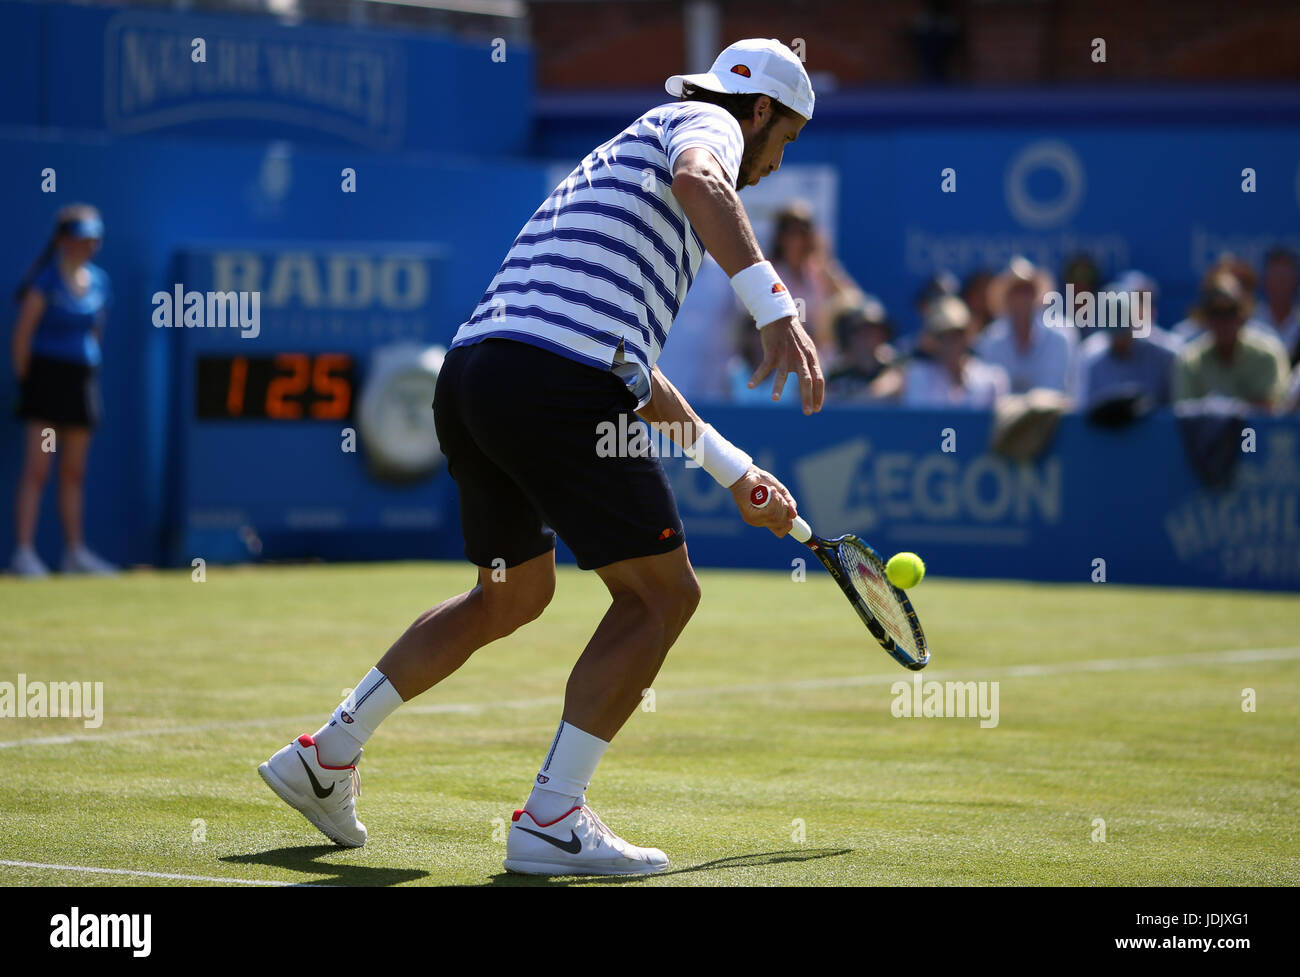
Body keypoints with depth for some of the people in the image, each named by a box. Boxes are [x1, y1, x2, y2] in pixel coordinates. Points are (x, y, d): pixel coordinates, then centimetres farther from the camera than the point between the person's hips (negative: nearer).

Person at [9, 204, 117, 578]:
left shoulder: (99, 281, 10)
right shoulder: (46, 279, -9)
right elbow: (22, 332, -10)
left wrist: (88, 375, 11)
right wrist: (25, 379, -9)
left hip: (82, 378, 6)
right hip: (46, 374, -6)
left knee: (74, 473, 11)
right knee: (37, 469, -11)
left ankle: (75, 551, 17)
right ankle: (24, 552, -13)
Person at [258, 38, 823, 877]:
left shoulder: (625, 155, 35)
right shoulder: (703, 122, 8)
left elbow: (628, 369, 40)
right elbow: (697, 182, -21)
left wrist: (734, 471, 41)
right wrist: (775, 308, -30)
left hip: (471, 369, 9)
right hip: (559, 388, -9)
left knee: (515, 593, 27)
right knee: (661, 593, 0)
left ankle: (327, 754, 32)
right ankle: (551, 823, -3)